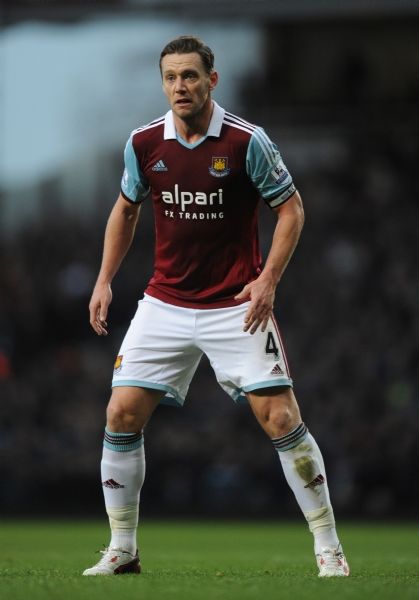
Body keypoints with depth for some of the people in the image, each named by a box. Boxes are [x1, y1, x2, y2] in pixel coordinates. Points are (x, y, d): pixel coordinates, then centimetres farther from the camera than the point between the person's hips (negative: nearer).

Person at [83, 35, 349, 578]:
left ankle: (328, 547, 1)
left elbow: (290, 208, -2)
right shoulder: (143, 143, 0)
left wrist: (268, 278, -14)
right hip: (164, 304, 4)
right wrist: (105, 280, 9)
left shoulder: (247, 141, -11)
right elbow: (126, 209, 17)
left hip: (236, 305, -3)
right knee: (122, 413, -5)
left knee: (280, 418, -11)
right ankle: (122, 549, 9)